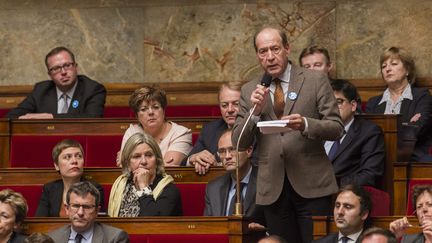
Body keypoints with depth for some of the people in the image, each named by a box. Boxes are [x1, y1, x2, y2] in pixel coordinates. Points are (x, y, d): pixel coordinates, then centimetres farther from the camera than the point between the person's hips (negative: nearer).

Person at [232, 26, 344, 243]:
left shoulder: (316, 81, 3)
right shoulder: (249, 91, 10)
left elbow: (336, 128, -1)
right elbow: (239, 143, 7)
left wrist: (306, 125, -20)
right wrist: (255, 111, -9)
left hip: (311, 184, -2)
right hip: (273, 188, 2)